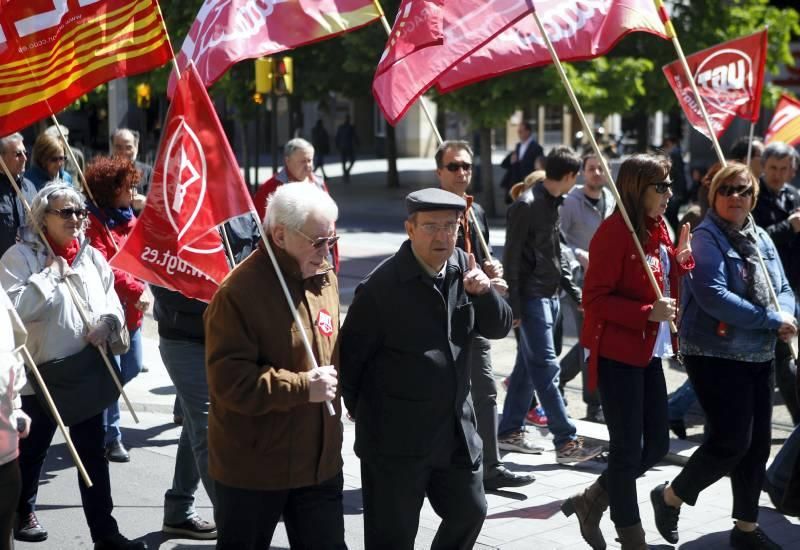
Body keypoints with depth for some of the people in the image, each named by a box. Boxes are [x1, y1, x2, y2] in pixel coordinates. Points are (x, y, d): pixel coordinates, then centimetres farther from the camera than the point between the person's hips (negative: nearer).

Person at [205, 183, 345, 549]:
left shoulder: (325, 279, 6)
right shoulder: (239, 292, -19)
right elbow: (230, 381, -24)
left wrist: (330, 383, 9)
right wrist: (303, 387, -23)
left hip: (320, 461, 7)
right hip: (252, 467, -7)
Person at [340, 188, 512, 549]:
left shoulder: (464, 268, 2)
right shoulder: (382, 287, -17)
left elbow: (499, 328, 6)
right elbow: (349, 357, -9)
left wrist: (484, 292, -14)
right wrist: (363, 412, 2)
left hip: (456, 432, 6)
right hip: (396, 440, -6)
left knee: (470, 511, 18)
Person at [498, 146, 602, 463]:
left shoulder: (553, 203, 14)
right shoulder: (527, 205, -14)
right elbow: (512, 258, -15)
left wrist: (573, 291, 18)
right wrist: (514, 305, -18)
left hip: (549, 295, 9)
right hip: (531, 296, -9)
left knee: (528, 366, 13)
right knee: (546, 368, -8)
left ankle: (510, 431, 21)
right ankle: (566, 442, -10)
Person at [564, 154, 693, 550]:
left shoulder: (657, 229, 10)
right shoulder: (613, 232, -16)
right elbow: (594, 298, -19)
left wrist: (680, 257, 2)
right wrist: (647, 313, -25)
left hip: (648, 353, 9)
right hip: (616, 354, -9)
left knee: (657, 444, 12)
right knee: (628, 448, 0)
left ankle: (590, 502, 28)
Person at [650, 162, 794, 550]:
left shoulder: (761, 239, 12)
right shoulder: (706, 238, -11)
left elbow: (783, 289, 14)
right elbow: (713, 296, -22)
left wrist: (786, 315, -11)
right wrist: (772, 320, -19)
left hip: (759, 357, 8)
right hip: (716, 355, -8)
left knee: (757, 444, 10)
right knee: (731, 441, -11)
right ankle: (670, 496, 11)